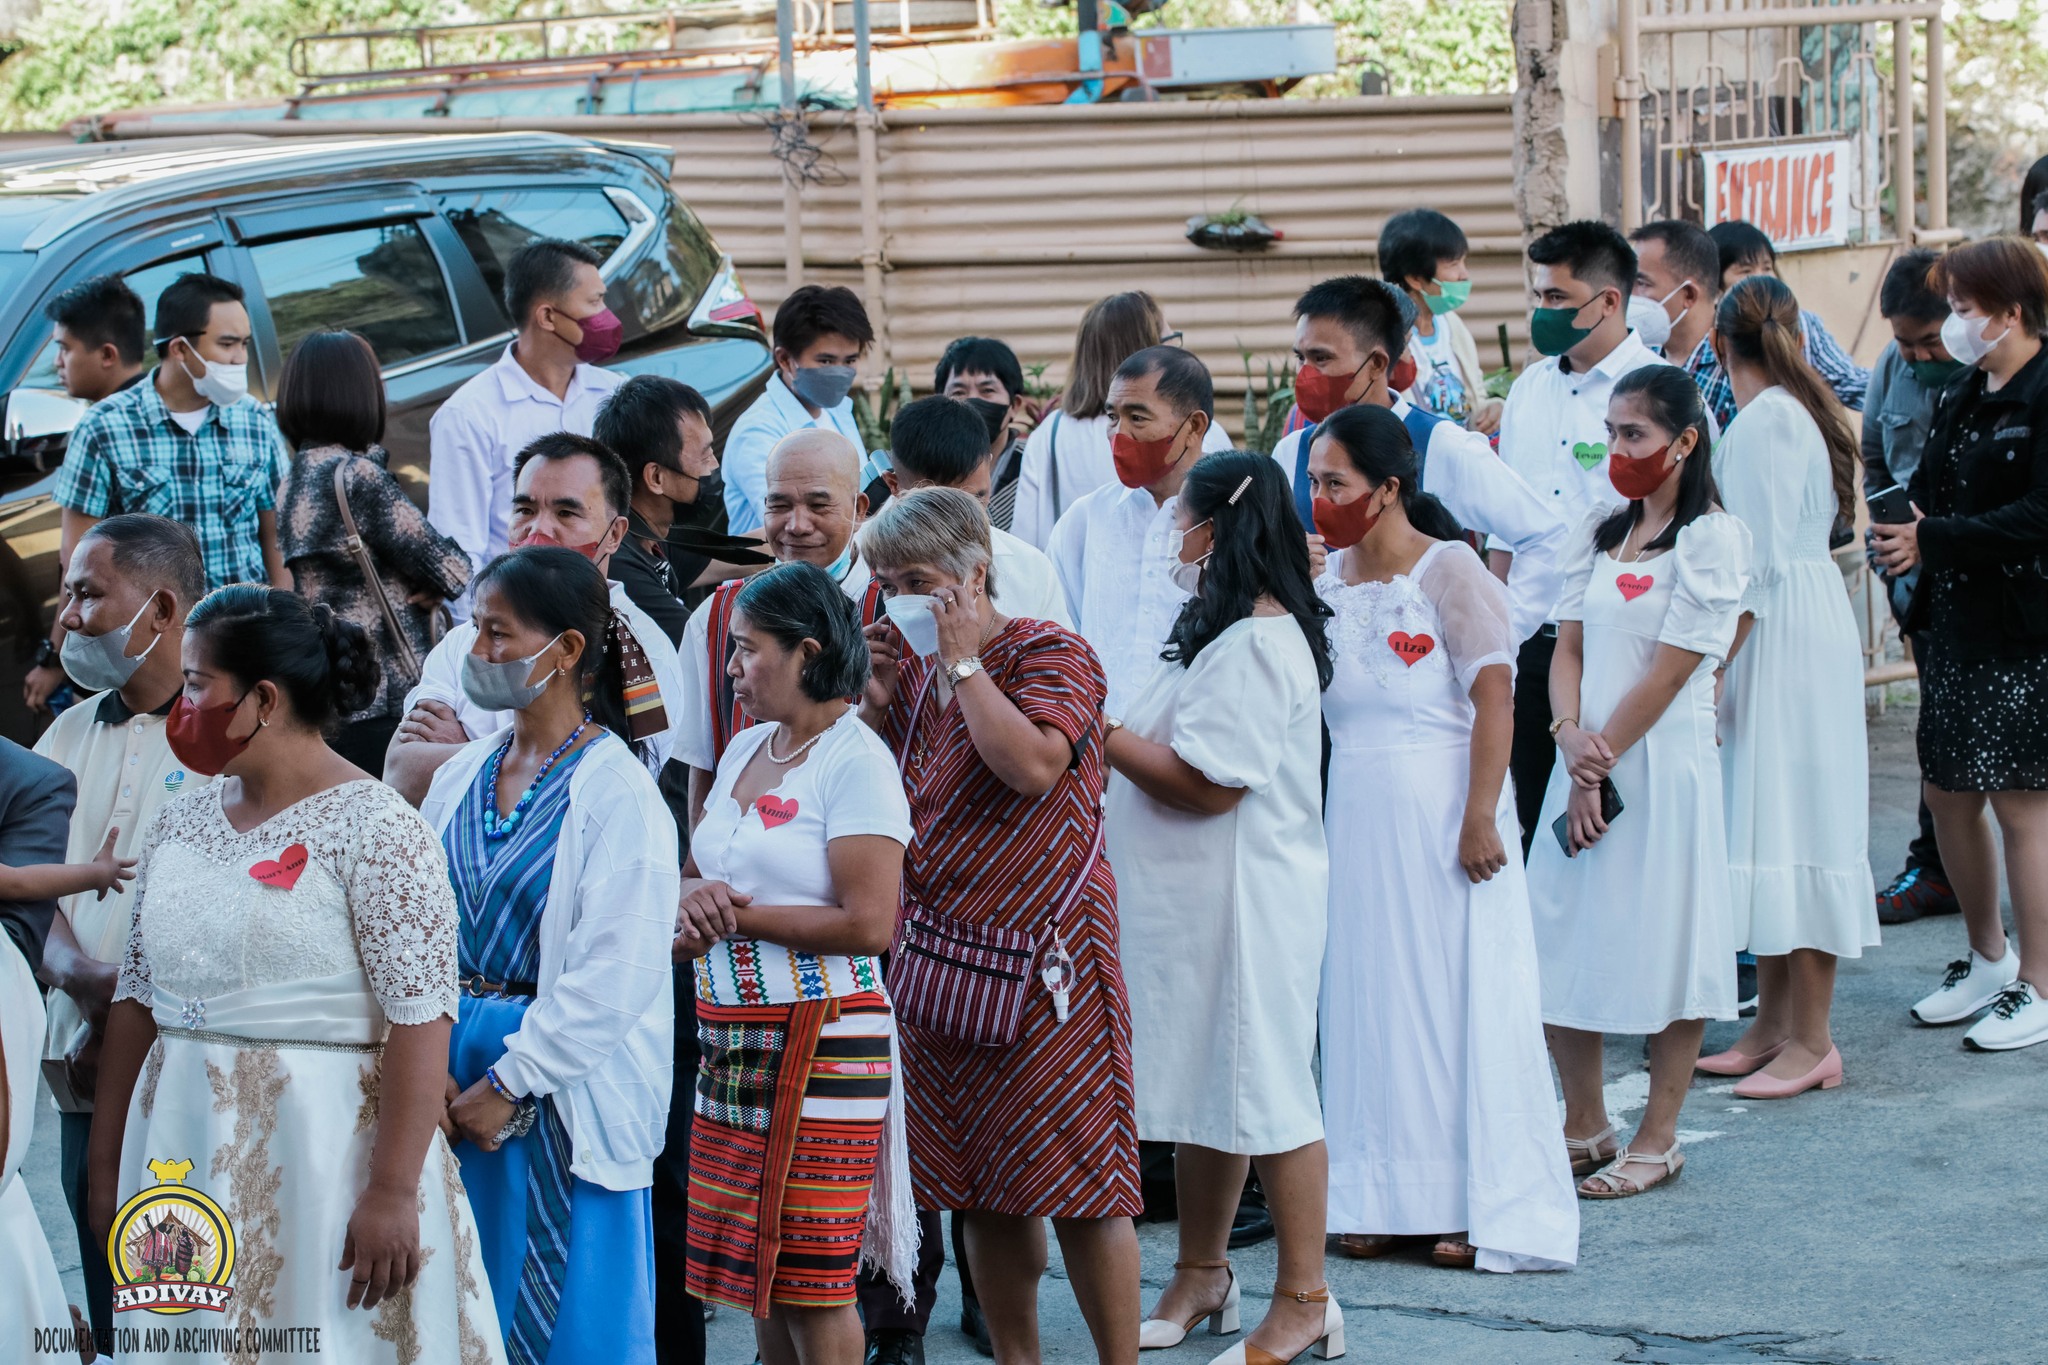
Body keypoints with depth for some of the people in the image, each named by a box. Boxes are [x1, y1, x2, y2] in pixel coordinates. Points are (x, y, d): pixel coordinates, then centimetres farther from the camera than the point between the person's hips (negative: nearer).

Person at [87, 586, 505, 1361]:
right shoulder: (180, 824, 10)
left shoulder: (372, 828, -11)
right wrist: (105, 1168, 12)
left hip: (320, 1152, -6)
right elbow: (137, 999, 14)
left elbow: (420, 1020, -16)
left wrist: (392, 1194, -21)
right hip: (182, 1149, 6)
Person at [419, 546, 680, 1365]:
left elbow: (614, 975, -16)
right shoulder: (462, 777, 9)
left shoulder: (616, 794, -10)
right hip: (455, 1063, 6)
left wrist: (507, 1084, -15)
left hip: (561, 1096, -6)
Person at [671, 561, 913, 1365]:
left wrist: (735, 914, -11)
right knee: (753, 1273, 9)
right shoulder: (745, 748, 15)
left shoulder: (856, 761, -10)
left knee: (811, 1284, -3)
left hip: (820, 1042, -8)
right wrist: (692, 903, -3)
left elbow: (869, 924, -19)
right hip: (731, 1040, 8)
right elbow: (697, 872, 22)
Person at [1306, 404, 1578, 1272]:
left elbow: (1495, 700, -14)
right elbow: (1303, 701, 15)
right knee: (1368, 998, 7)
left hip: (1441, 813, -6)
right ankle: (1384, 1198, 15)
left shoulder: (1448, 571, -9)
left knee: (1461, 998, -1)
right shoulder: (1325, 579, 8)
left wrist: (1480, 820, -19)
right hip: (1356, 813, 6)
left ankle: (1480, 1205, 5)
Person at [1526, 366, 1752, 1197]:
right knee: (1560, 947, 7)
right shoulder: (1599, 532, 12)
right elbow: (1568, 648, 8)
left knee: (1665, 947, 0)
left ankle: (1657, 1138, 11)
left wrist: (1604, 762, -12)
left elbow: (1670, 669, -12)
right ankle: (1585, 1127, 21)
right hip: (1585, 761, 6)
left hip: (1663, 762, -6)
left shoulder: (1712, 538, -8)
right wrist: (1571, 735, -10)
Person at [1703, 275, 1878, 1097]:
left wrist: (1715, 666, -18)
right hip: (1808, 620, 10)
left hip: (1784, 632, -10)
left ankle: (1810, 1041, -3)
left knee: (1787, 819, -6)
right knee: (1771, 821, 12)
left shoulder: (1764, 422, -15)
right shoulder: (1798, 410, 12)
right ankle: (1773, 1027, 17)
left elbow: (1757, 564, -19)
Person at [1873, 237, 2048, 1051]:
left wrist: (1935, 540, -20)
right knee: (1948, 794, 13)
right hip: (1956, 625, 9)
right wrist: (1907, 532, -7)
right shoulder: (1962, 399, 14)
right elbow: (1932, 493, 15)